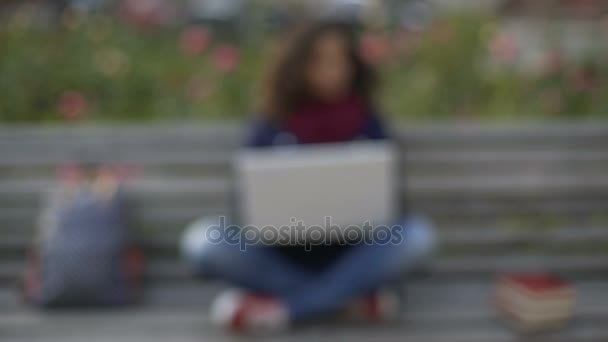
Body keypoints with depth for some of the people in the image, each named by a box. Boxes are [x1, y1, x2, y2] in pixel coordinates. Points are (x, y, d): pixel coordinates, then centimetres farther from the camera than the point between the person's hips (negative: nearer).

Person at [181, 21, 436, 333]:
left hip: (348, 257, 1)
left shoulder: (368, 125, 2)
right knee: (203, 241, -27)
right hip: (283, 257, 0)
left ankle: (279, 307, -24)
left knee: (416, 234, -28)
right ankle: (353, 295, -19)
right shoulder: (269, 129, 0)